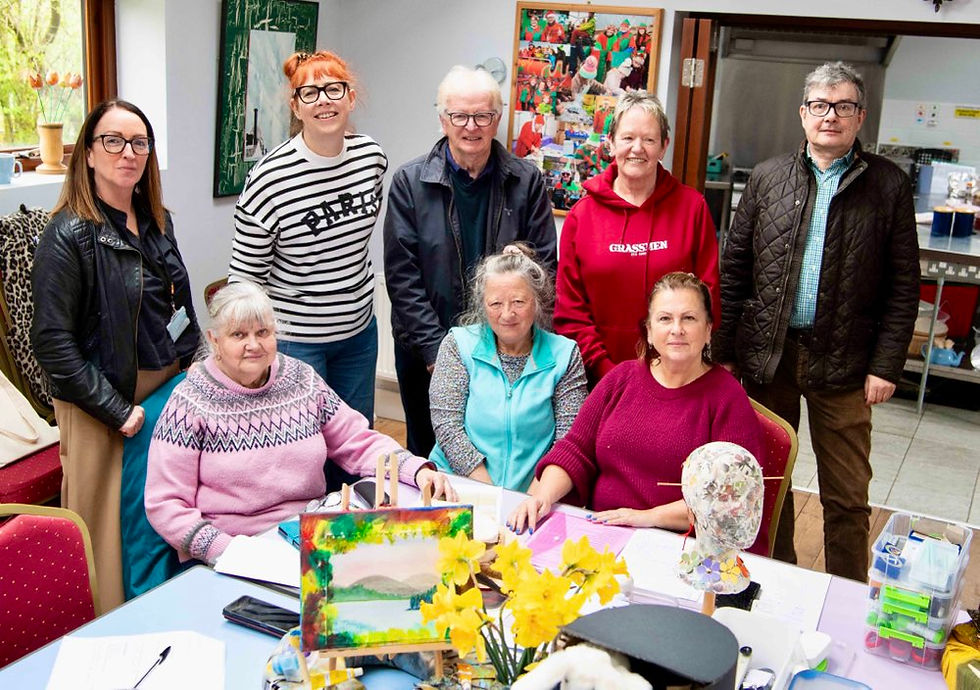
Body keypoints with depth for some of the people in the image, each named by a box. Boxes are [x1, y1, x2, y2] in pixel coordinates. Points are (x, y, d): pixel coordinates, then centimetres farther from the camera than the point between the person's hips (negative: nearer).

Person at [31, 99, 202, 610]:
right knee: (109, 528, 1)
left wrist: (187, 368, 8)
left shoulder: (156, 221, 8)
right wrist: (118, 411, -17)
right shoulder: (68, 235, -13)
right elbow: (52, 342, -17)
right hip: (104, 404, -6)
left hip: (168, 391, 6)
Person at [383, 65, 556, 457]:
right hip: (425, 351, 0)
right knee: (428, 452, 14)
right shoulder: (410, 181, -3)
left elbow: (544, 263, 1)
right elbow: (402, 274, -6)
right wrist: (436, 348, -12)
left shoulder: (526, 182, 0)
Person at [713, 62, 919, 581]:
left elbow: (903, 286, 0)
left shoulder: (889, 186, 0)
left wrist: (885, 365, -6)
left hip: (843, 362, -2)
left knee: (848, 495, 6)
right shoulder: (768, 178, 5)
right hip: (767, 355, 2)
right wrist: (723, 352, 1)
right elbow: (734, 269, 5)